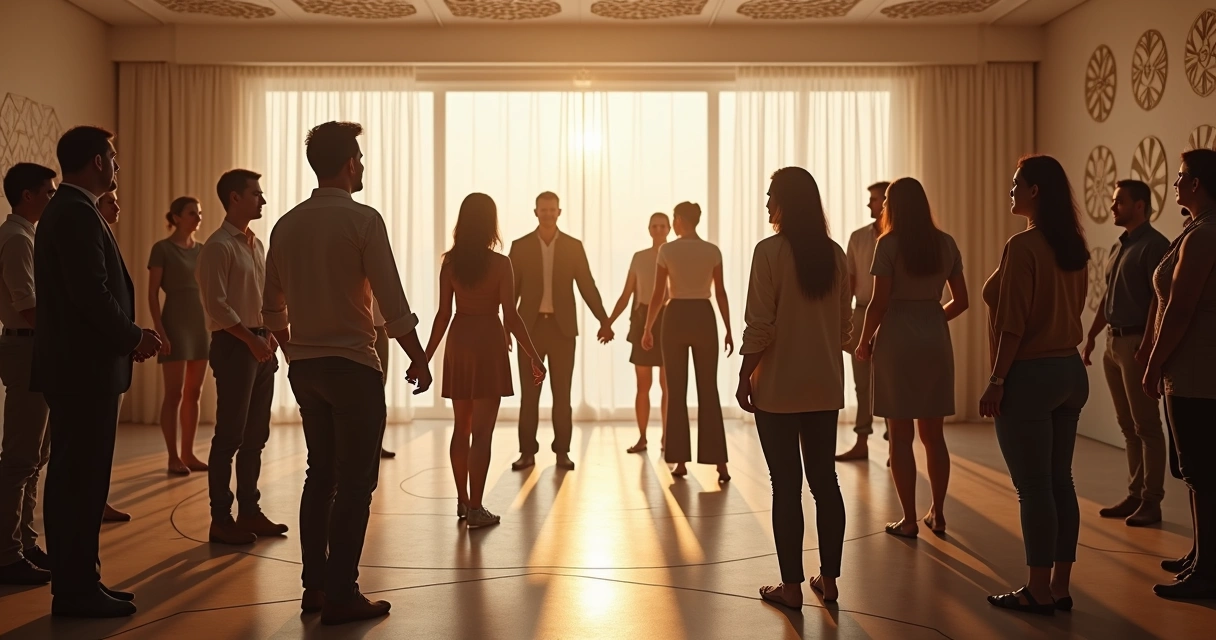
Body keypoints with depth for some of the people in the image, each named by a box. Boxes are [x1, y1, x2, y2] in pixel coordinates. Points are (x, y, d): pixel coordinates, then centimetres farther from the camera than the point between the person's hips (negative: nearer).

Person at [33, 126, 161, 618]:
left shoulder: (62, 210, 17)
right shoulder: (78, 213, -15)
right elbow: (92, 293, -22)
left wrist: (127, 335, 10)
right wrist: (134, 338, -10)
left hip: (74, 365, 11)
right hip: (86, 368, -11)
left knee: (73, 478, 14)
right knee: (82, 480, -4)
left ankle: (76, 583, 24)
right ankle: (77, 591, 5)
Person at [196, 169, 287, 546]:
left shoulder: (256, 245, 16)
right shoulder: (219, 246, -9)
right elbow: (216, 305, -16)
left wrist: (270, 335, 5)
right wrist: (252, 340, -17)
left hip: (260, 344, 8)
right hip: (234, 345, -8)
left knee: (256, 435, 12)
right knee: (230, 436, -2)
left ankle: (249, 511, 21)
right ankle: (221, 520, 7)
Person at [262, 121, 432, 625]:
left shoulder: (287, 225, 8)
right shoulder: (363, 220, -11)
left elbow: (272, 308, 13)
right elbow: (392, 301, -14)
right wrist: (418, 357, -4)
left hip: (304, 367, 7)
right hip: (352, 365, -7)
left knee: (321, 476, 16)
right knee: (355, 483, -1)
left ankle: (315, 586, 21)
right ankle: (340, 596, 2)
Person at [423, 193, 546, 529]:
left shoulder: (450, 262, 1)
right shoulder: (500, 264, -10)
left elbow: (443, 314, 1)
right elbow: (510, 317, -12)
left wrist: (425, 356, 9)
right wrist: (534, 358, -7)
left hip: (458, 344, 5)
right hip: (488, 344, -4)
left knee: (461, 427, 15)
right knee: (481, 432, -2)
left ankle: (463, 501, 25)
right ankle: (475, 509, -2)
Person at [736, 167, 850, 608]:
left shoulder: (770, 251, -12)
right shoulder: (835, 254, 4)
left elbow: (759, 325, -14)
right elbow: (844, 323, 9)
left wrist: (744, 377, -5)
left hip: (778, 387, -5)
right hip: (825, 386, 5)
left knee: (786, 485, 2)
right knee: (825, 480, 12)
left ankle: (792, 585, 8)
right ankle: (829, 579, 20)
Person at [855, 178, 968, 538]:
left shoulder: (889, 243, -8)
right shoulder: (946, 244, 7)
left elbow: (879, 302, -11)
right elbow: (961, 301, 10)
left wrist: (864, 342, 2)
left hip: (897, 341, -5)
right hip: (936, 341, 5)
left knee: (901, 435, 2)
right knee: (933, 434, 14)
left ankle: (909, 520, 6)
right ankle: (937, 514, 20)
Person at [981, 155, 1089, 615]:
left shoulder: (1023, 246, -16)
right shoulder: (1074, 248, 9)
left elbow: (1012, 324, -17)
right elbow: (1072, 310, 13)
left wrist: (996, 381, -13)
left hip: (1030, 374, -9)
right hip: (1070, 370, 9)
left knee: (1033, 487, -1)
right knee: (1060, 481, 12)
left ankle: (1039, 592, 7)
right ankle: (1060, 587, 20)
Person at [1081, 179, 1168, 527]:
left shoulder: (1153, 244, -11)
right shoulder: (1119, 246, 16)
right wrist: (1091, 336, 19)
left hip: (1137, 342, -9)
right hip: (1114, 342, 9)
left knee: (1146, 425, -3)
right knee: (1128, 426, 12)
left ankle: (1151, 501, 3)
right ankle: (1135, 495, 19)